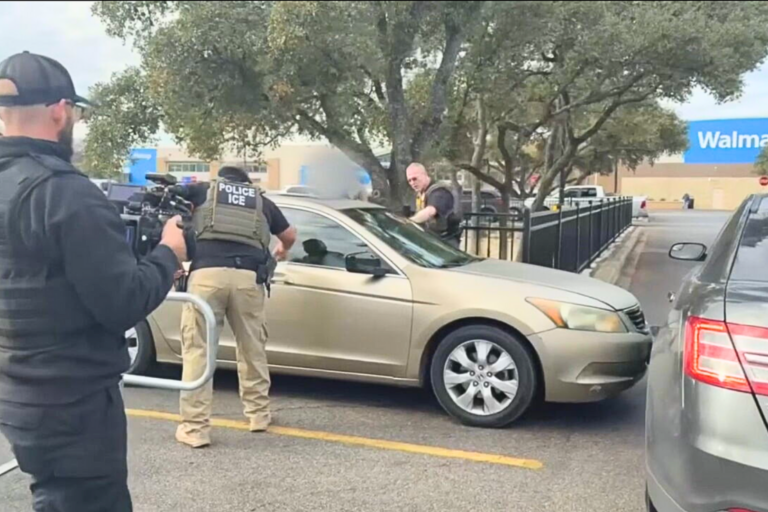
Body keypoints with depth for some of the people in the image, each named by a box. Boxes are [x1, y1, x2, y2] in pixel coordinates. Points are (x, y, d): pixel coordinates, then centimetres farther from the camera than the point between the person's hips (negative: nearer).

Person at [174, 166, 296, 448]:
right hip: (247, 277, 2)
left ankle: (195, 427, 1)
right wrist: (281, 251, 64)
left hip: (207, 273, -2)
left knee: (197, 350, 3)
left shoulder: (202, 190, 25)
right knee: (252, 347, 16)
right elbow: (290, 235, 40)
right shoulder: (261, 200, 29)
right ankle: (259, 414, 28)